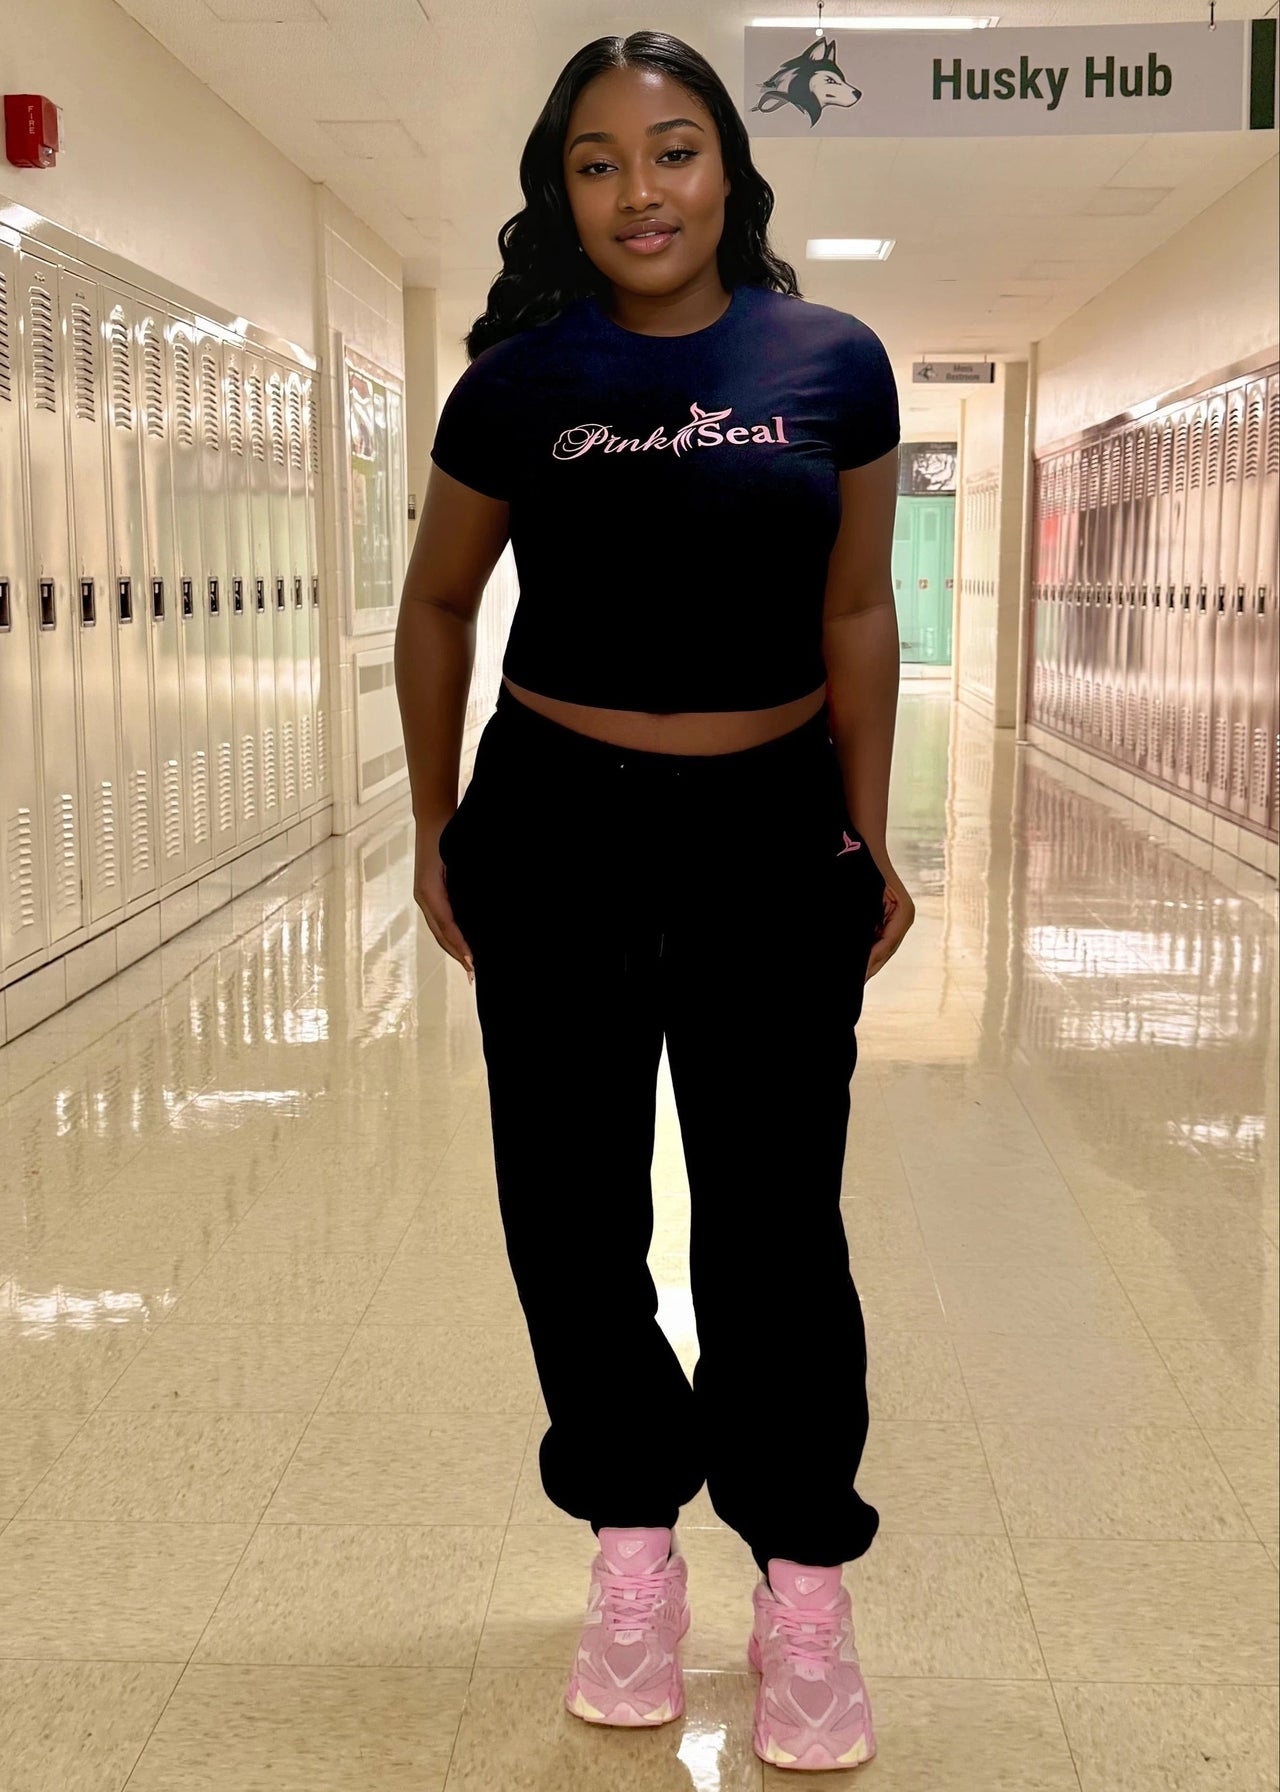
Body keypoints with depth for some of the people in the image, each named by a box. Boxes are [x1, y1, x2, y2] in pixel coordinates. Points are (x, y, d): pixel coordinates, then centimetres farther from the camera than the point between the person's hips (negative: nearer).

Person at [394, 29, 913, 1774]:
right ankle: (634, 1552, 27)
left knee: (776, 1221, 4)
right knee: (574, 1211, 9)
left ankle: (804, 1585, 19)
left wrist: (871, 839, 4)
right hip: (555, 835, 1)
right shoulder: (520, 381, -3)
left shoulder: (835, 364, -3)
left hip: (773, 839, 0)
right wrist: (437, 832, 7)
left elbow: (856, 616, 4)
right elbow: (437, 605, 8)